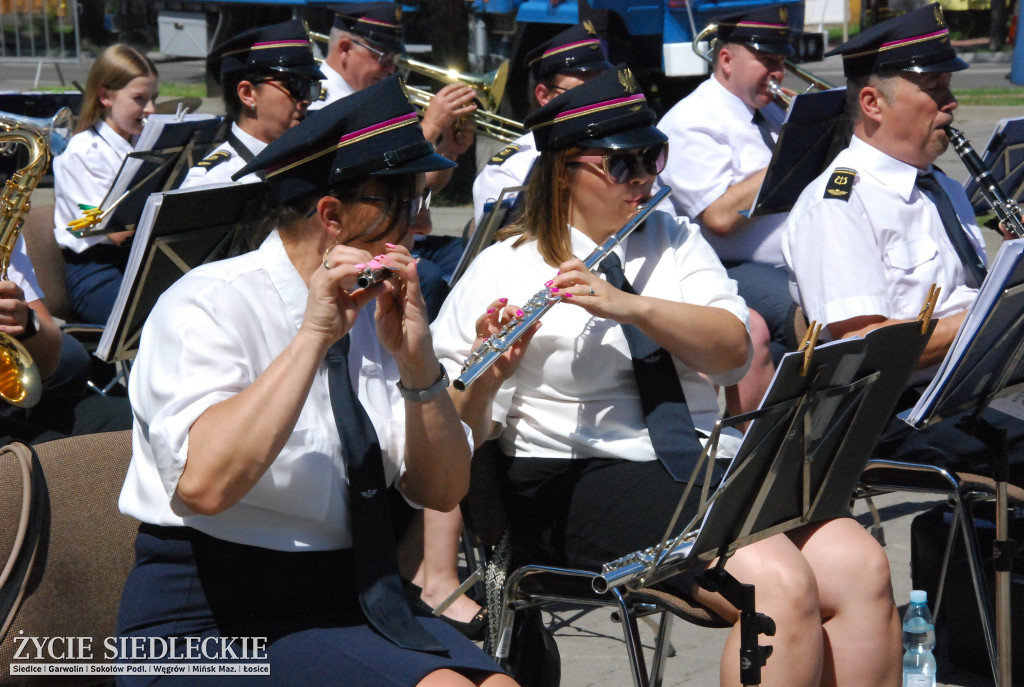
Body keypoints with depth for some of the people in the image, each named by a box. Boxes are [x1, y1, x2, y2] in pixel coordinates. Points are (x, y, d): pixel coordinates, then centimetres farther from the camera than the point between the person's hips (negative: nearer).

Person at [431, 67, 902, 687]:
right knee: (779, 584, -28)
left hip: (701, 465, 6)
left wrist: (631, 306, -16)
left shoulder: (677, 241, 16)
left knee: (861, 567, -19)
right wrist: (487, 374, -23)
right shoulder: (502, 271, 2)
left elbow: (733, 350, -1)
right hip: (579, 479, -5)